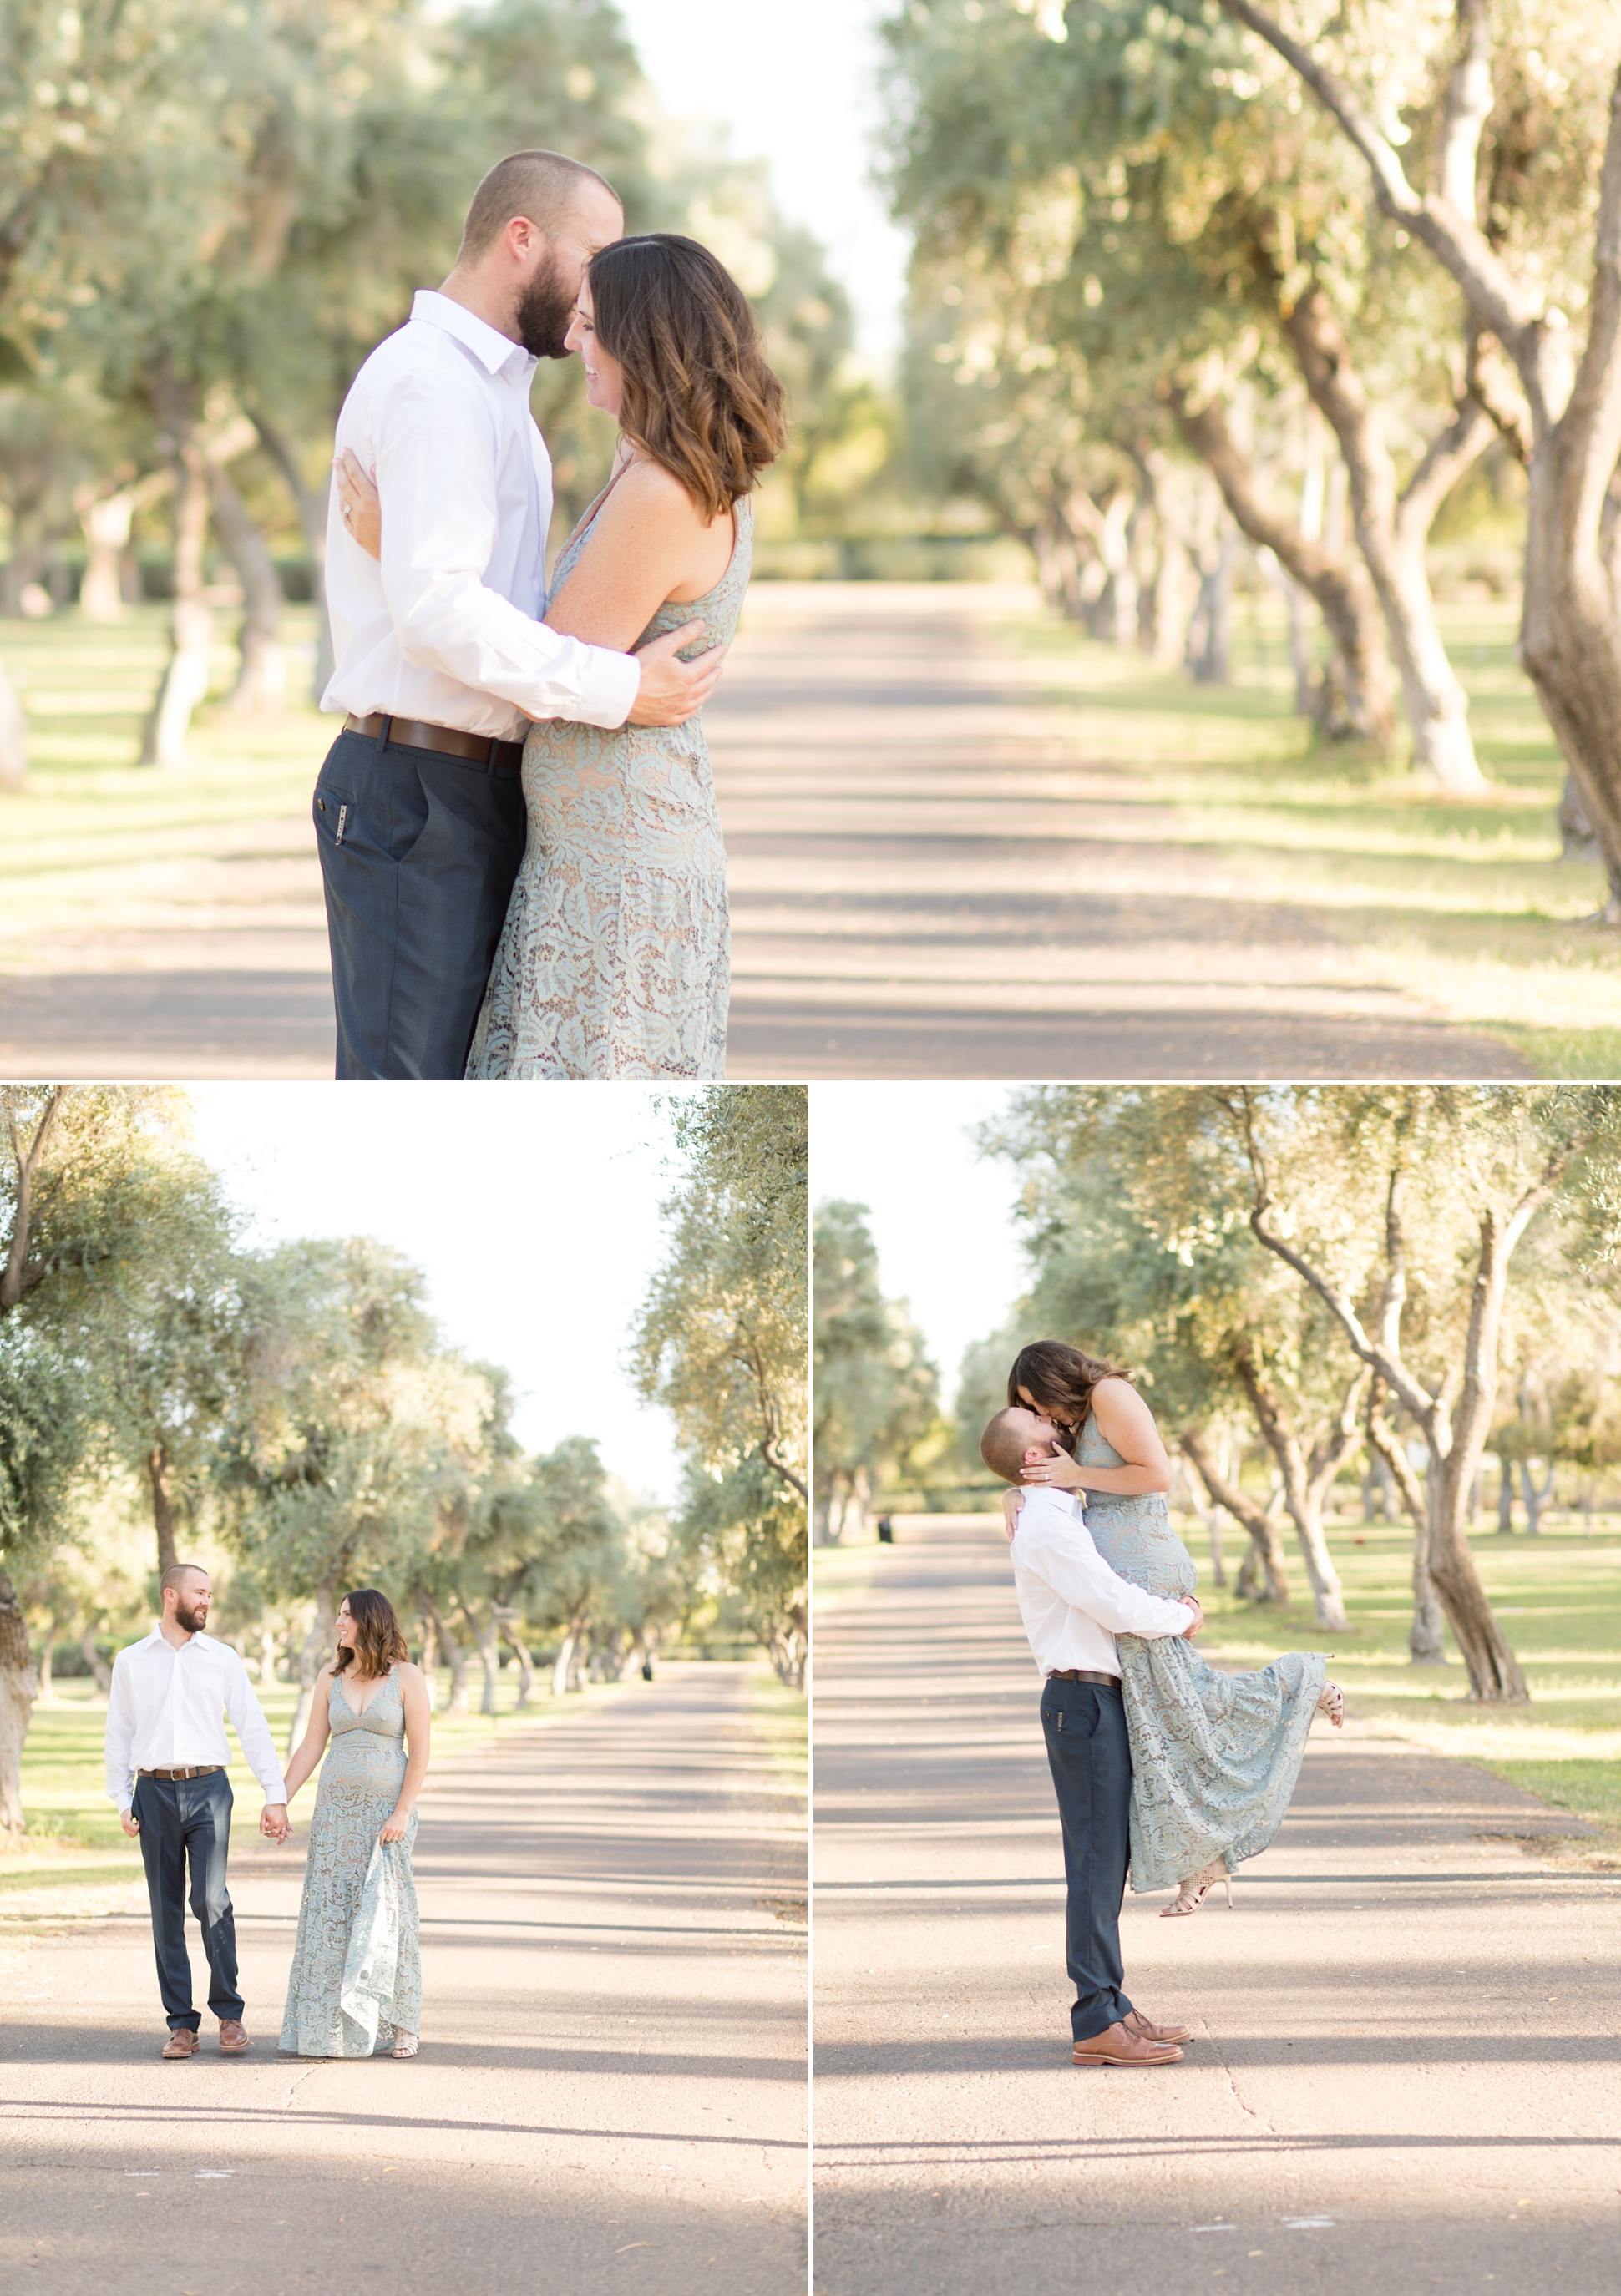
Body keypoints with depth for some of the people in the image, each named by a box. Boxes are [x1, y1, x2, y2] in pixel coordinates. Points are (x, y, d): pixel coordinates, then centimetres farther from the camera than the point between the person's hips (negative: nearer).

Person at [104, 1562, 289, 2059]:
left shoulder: (222, 1658, 8)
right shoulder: (131, 1662, 9)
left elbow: (253, 1728, 6)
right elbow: (119, 1734, 11)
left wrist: (275, 1794, -1)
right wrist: (123, 1801, 2)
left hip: (208, 1790, -1)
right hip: (155, 1793, 1)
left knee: (212, 1900, -14)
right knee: (166, 1910, 2)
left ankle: (229, 2012, -3)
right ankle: (181, 2023, 6)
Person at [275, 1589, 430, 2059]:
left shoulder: (406, 1676, -4)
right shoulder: (331, 1677, 7)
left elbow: (420, 1750, -7)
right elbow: (311, 1746, 8)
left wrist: (402, 1813, -16)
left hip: (387, 1808, -4)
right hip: (336, 1808, 4)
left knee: (386, 1910, -5)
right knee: (330, 1911, 1)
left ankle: (398, 2025, 4)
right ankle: (330, 2026, 6)